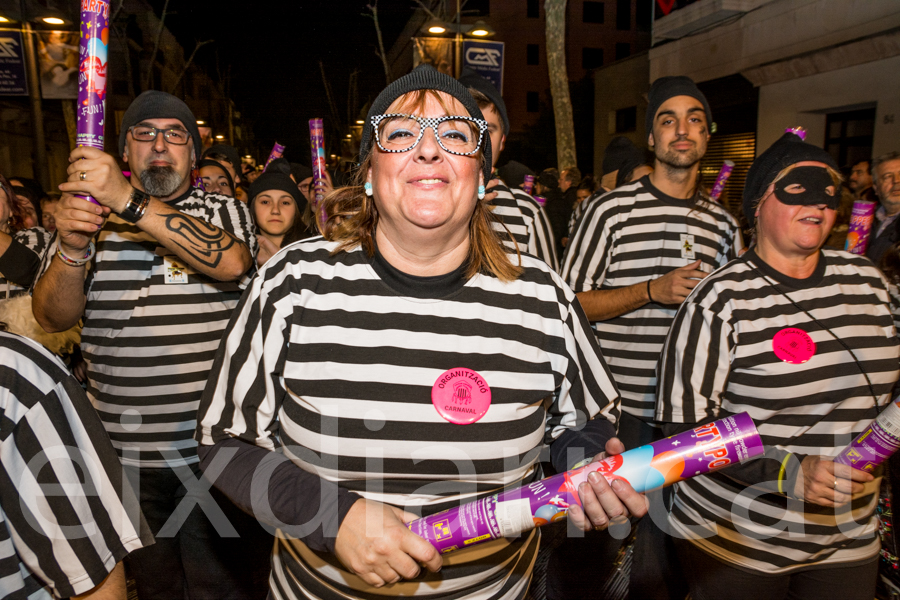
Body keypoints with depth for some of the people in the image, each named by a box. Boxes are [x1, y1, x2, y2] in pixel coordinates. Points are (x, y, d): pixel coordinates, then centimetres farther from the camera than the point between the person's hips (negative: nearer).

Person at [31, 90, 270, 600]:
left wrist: (131, 202, -27)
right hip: (124, 453, 3)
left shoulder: (225, 211, 4)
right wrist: (71, 248, -18)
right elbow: (53, 317, 1)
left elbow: (231, 262, -19)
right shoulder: (88, 213, 10)